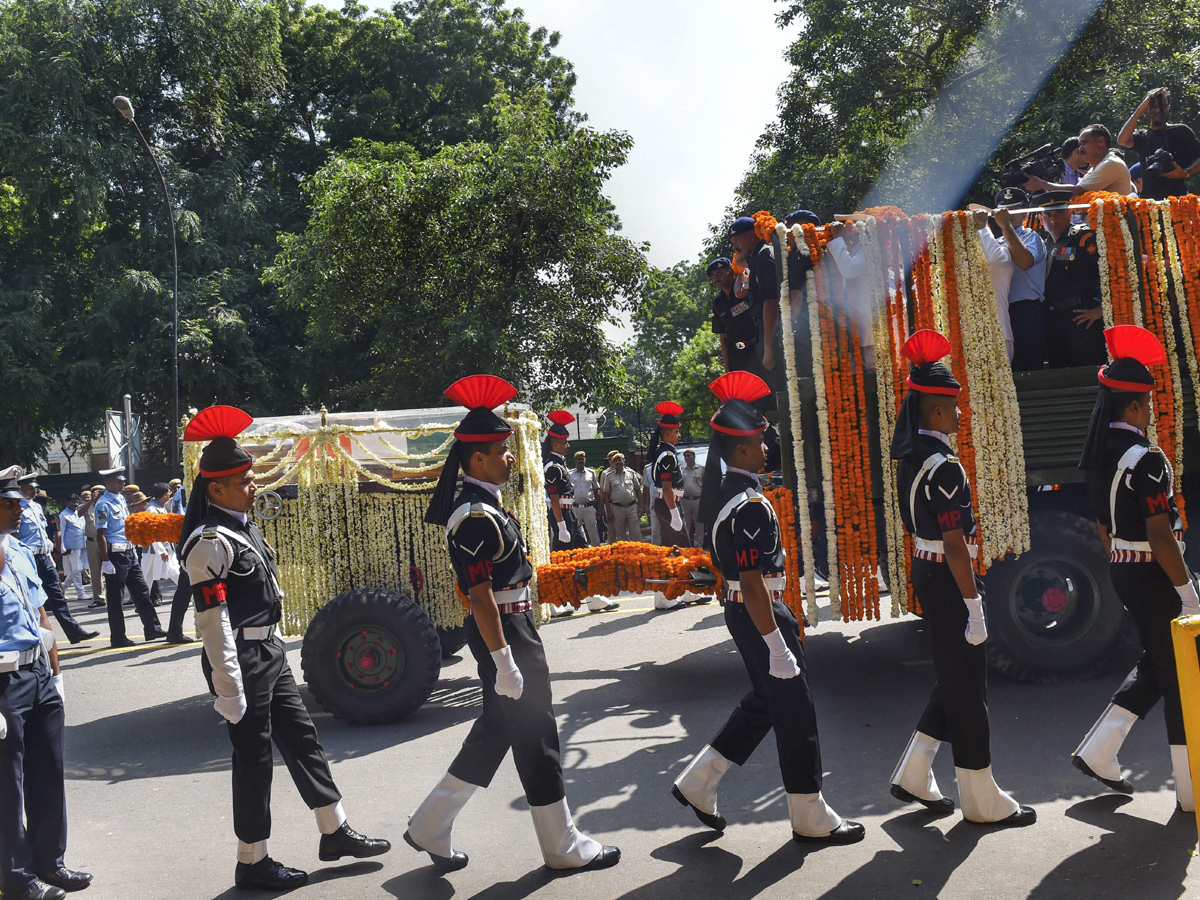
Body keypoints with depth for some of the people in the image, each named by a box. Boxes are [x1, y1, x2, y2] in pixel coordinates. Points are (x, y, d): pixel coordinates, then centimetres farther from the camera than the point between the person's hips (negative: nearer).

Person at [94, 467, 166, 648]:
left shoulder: (121, 499, 13)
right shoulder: (104, 504, -13)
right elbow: (100, 534, -17)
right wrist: (105, 561, -20)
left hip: (129, 553, 8)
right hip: (115, 554, -8)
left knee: (141, 592, 10)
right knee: (115, 598, 1)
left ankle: (152, 628, 16)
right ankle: (118, 638, 8)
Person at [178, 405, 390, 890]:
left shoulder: (245, 526, 12)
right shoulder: (210, 542, -18)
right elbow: (212, 618, -22)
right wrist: (229, 687, -23)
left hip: (270, 653, 9)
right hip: (242, 660, -9)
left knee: (301, 739, 15)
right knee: (253, 757, 1)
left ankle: (335, 832, 27)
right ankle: (252, 864, 14)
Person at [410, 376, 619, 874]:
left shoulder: (483, 506, 11)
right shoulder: (477, 517, -21)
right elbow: (480, 596, -23)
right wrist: (504, 662, -23)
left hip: (513, 630, 10)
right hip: (503, 635, -10)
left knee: (496, 729, 17)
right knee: (535, 738, 2)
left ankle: (430, 827, 24)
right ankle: (563, 846, 17)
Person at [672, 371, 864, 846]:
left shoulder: (723, 492, 7)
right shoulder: (749, 506, -24)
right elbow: (753, 584, -26)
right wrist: (777, 646, -23)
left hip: (743, 611, 10)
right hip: (760, 616, -10)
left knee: (764, 702, 21)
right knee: (794, 712, 2)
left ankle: (697, 783, 26)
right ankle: (811, 819, 15)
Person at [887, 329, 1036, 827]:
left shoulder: (911, 457, 3)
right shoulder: (944, 468, -21)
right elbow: (956, 546, -23)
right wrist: (975, 609, -20)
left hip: (925, 575, 10)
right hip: (947, 581, -10)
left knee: (954, 678, 20)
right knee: (967, 687, 1)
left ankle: (912, 775, 25)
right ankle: (983, 801, 14)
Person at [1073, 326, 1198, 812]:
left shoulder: (1100, 458, 7)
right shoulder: (1146, 459, -20)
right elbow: (1160, 536, -22)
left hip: (1123, 572, 9)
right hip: (1154, 575, -9)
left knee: (1154, 666, 21)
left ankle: (1097, 753, 20)